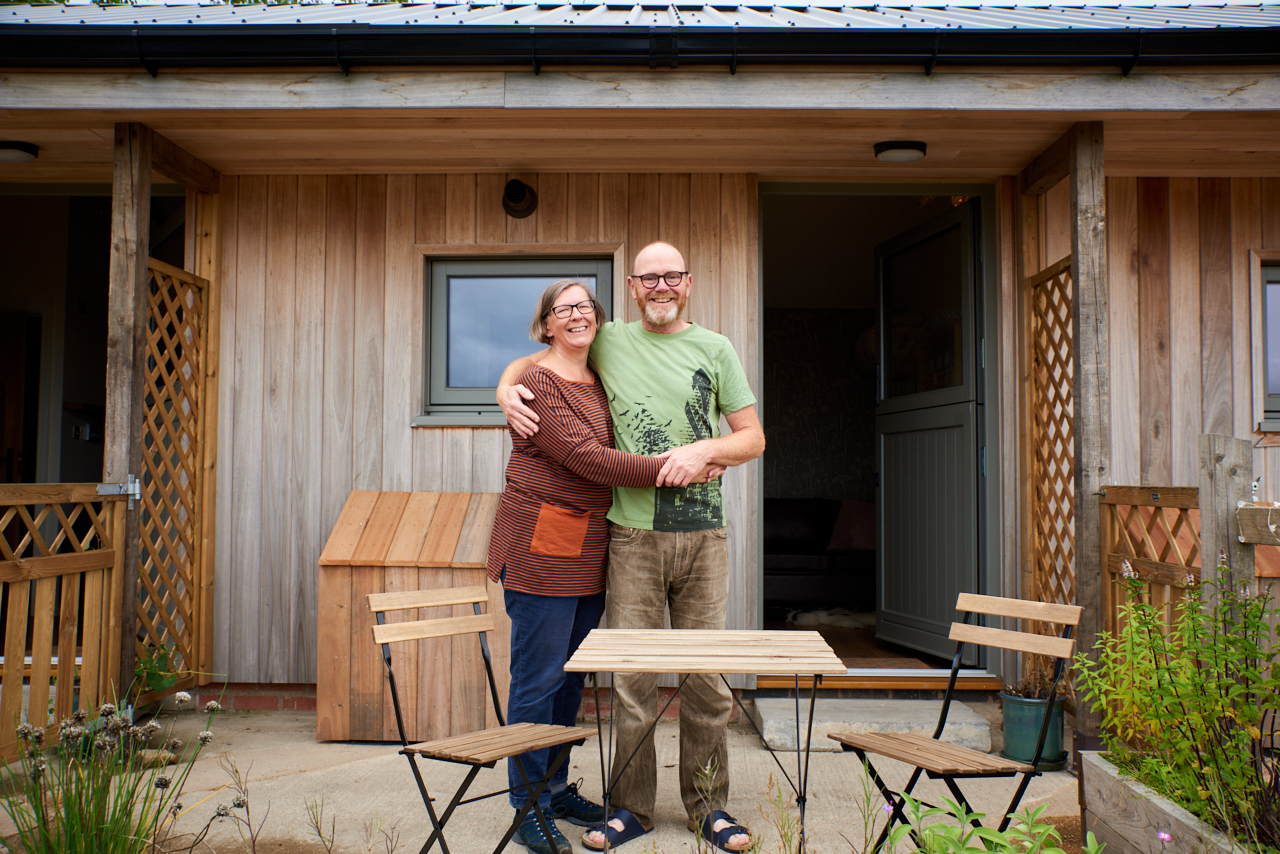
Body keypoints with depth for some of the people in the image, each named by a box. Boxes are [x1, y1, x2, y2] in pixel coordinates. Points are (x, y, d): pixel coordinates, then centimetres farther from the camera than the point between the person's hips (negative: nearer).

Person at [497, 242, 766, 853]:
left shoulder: (714, 349, 9)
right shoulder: (610, 341, 9)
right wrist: (507, 390, -2)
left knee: (706, 674, 6)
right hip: (633, 532, 0)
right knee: (632, 675, 3)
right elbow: (531, 361, 19)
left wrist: (705, 449, -10)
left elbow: (753, 438, 9)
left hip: (703, 533, 1)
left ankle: (707, 804, 21)